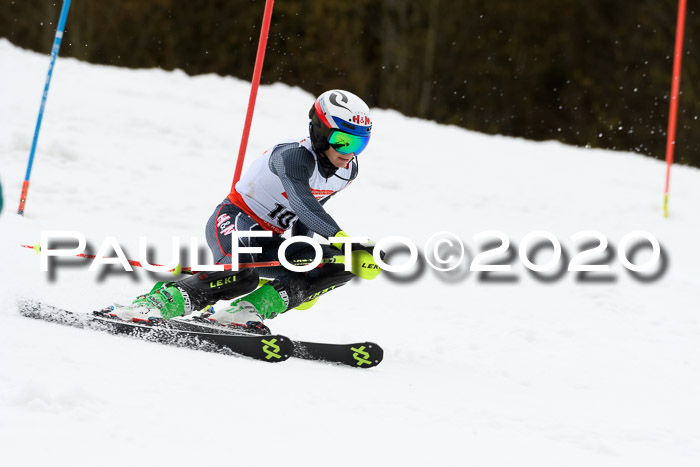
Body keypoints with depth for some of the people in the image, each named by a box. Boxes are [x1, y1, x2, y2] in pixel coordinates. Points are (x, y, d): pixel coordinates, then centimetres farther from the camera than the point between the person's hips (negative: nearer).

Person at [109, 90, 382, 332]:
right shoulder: (294, 156, -23)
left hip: (267, 241, 8)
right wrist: (347, 242, -50)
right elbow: (302, 204, -41)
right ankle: (153, 305, -27)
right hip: (234, 220, -8)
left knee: (341, 266, -15)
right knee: (241, 276, -40)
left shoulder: (349, 170, 1)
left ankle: (247, 311, -21)